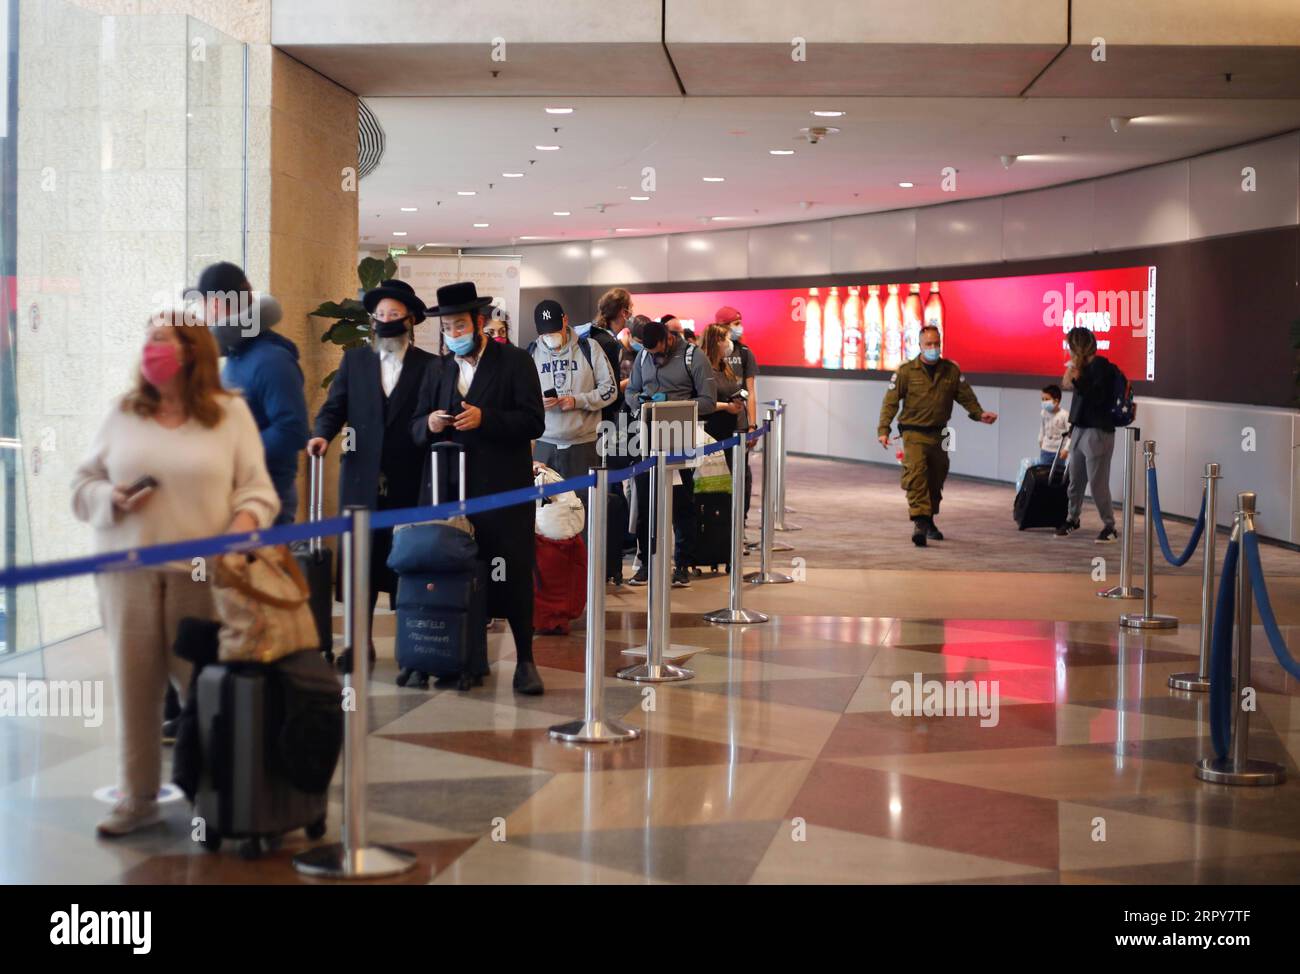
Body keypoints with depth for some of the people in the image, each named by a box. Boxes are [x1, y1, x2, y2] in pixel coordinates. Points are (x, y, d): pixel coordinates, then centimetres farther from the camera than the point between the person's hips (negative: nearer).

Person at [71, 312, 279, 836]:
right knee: (134, 680, 3)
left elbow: (257, 488, 1)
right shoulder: (123, 413, 10)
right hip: (128, 571, 2)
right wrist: (113, 499, -8)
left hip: (203, 572, -2)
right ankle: (137, 797, 13)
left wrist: (243, 521, -18)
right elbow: (83, 483, 13)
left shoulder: (231, 413, 4)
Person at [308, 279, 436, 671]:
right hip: (361, 478, 2)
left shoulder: (429, 366, 3)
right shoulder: (354, 359, 12)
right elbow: (335, 406, 8)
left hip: (409, 481, -2)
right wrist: (322, 434, -13)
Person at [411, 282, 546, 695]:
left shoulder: (516, 362, 0)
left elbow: (534, 423, -8)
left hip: (504, 490, -4)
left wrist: (484, 419, -20)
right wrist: (430, 424, -10)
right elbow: (417, 430, 14)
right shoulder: (438, 370, 14)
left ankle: (525, 659, 7)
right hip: (449, 490, 4)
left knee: (512, 575, -2)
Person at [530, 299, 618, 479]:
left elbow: (610, 390, 3)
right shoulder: (532, 353, 9)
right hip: (544, 444, 1)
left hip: (583, 444, -1)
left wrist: (578, 401, -11)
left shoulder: (588, 348, 3)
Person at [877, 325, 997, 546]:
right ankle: (919, 522, -27)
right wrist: (883, 430, -14)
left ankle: (929, 522, 32)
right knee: (916, 474, -21)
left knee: (936, 479, 13)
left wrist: (979, 414, -9)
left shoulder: (951, 371, 6)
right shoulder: (907, 370, -3)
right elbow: (890, 401, -4)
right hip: (914, 433, -4)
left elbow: (966, 396, 10)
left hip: (937, 434, 4)